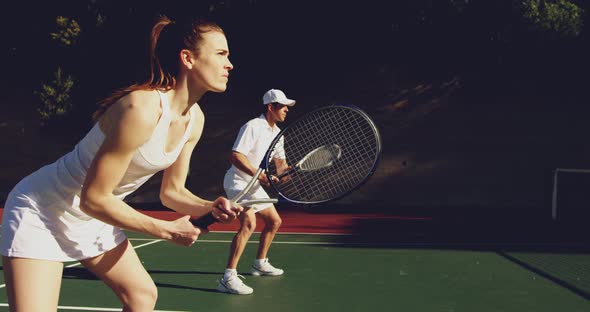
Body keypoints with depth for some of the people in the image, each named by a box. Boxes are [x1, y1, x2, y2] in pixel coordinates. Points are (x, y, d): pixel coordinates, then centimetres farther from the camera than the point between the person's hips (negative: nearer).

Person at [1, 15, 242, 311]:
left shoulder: (195, 119, -4)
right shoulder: (142, 109, -32)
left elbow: (172, 192, 6)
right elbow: (93, 199, -27)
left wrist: (210, 207, -14)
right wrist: (166, 229, -20)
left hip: (93, 217, 9)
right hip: (41, 209, -9)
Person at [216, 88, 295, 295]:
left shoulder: (277, 133, 10)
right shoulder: (253, 127, -19)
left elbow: (280, 162, 16)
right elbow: (235, 156, -27)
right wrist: (258, 174, -34)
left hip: (255, 185, 10)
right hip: (238, 181, -10)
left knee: (274, 221, 18)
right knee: (249, 223, -28)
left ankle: (260, 264, 36)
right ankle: (228, 278, -32)